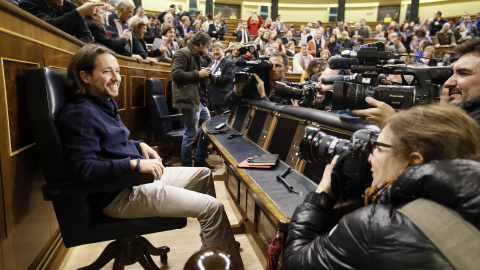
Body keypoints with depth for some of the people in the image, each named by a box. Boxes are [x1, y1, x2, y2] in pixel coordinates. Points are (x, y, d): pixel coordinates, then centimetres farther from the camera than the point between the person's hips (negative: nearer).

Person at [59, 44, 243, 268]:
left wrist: (139, 146, 7)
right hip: (121, 195, -11)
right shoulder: (80, 114, -18)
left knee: (204, 174, 18)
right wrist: (136, 164, -27)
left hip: (139, 176, 11)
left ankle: (210, 248, 27)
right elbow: (82, 167, -26)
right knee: (213, 208, -16)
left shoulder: (105, 103, 13)